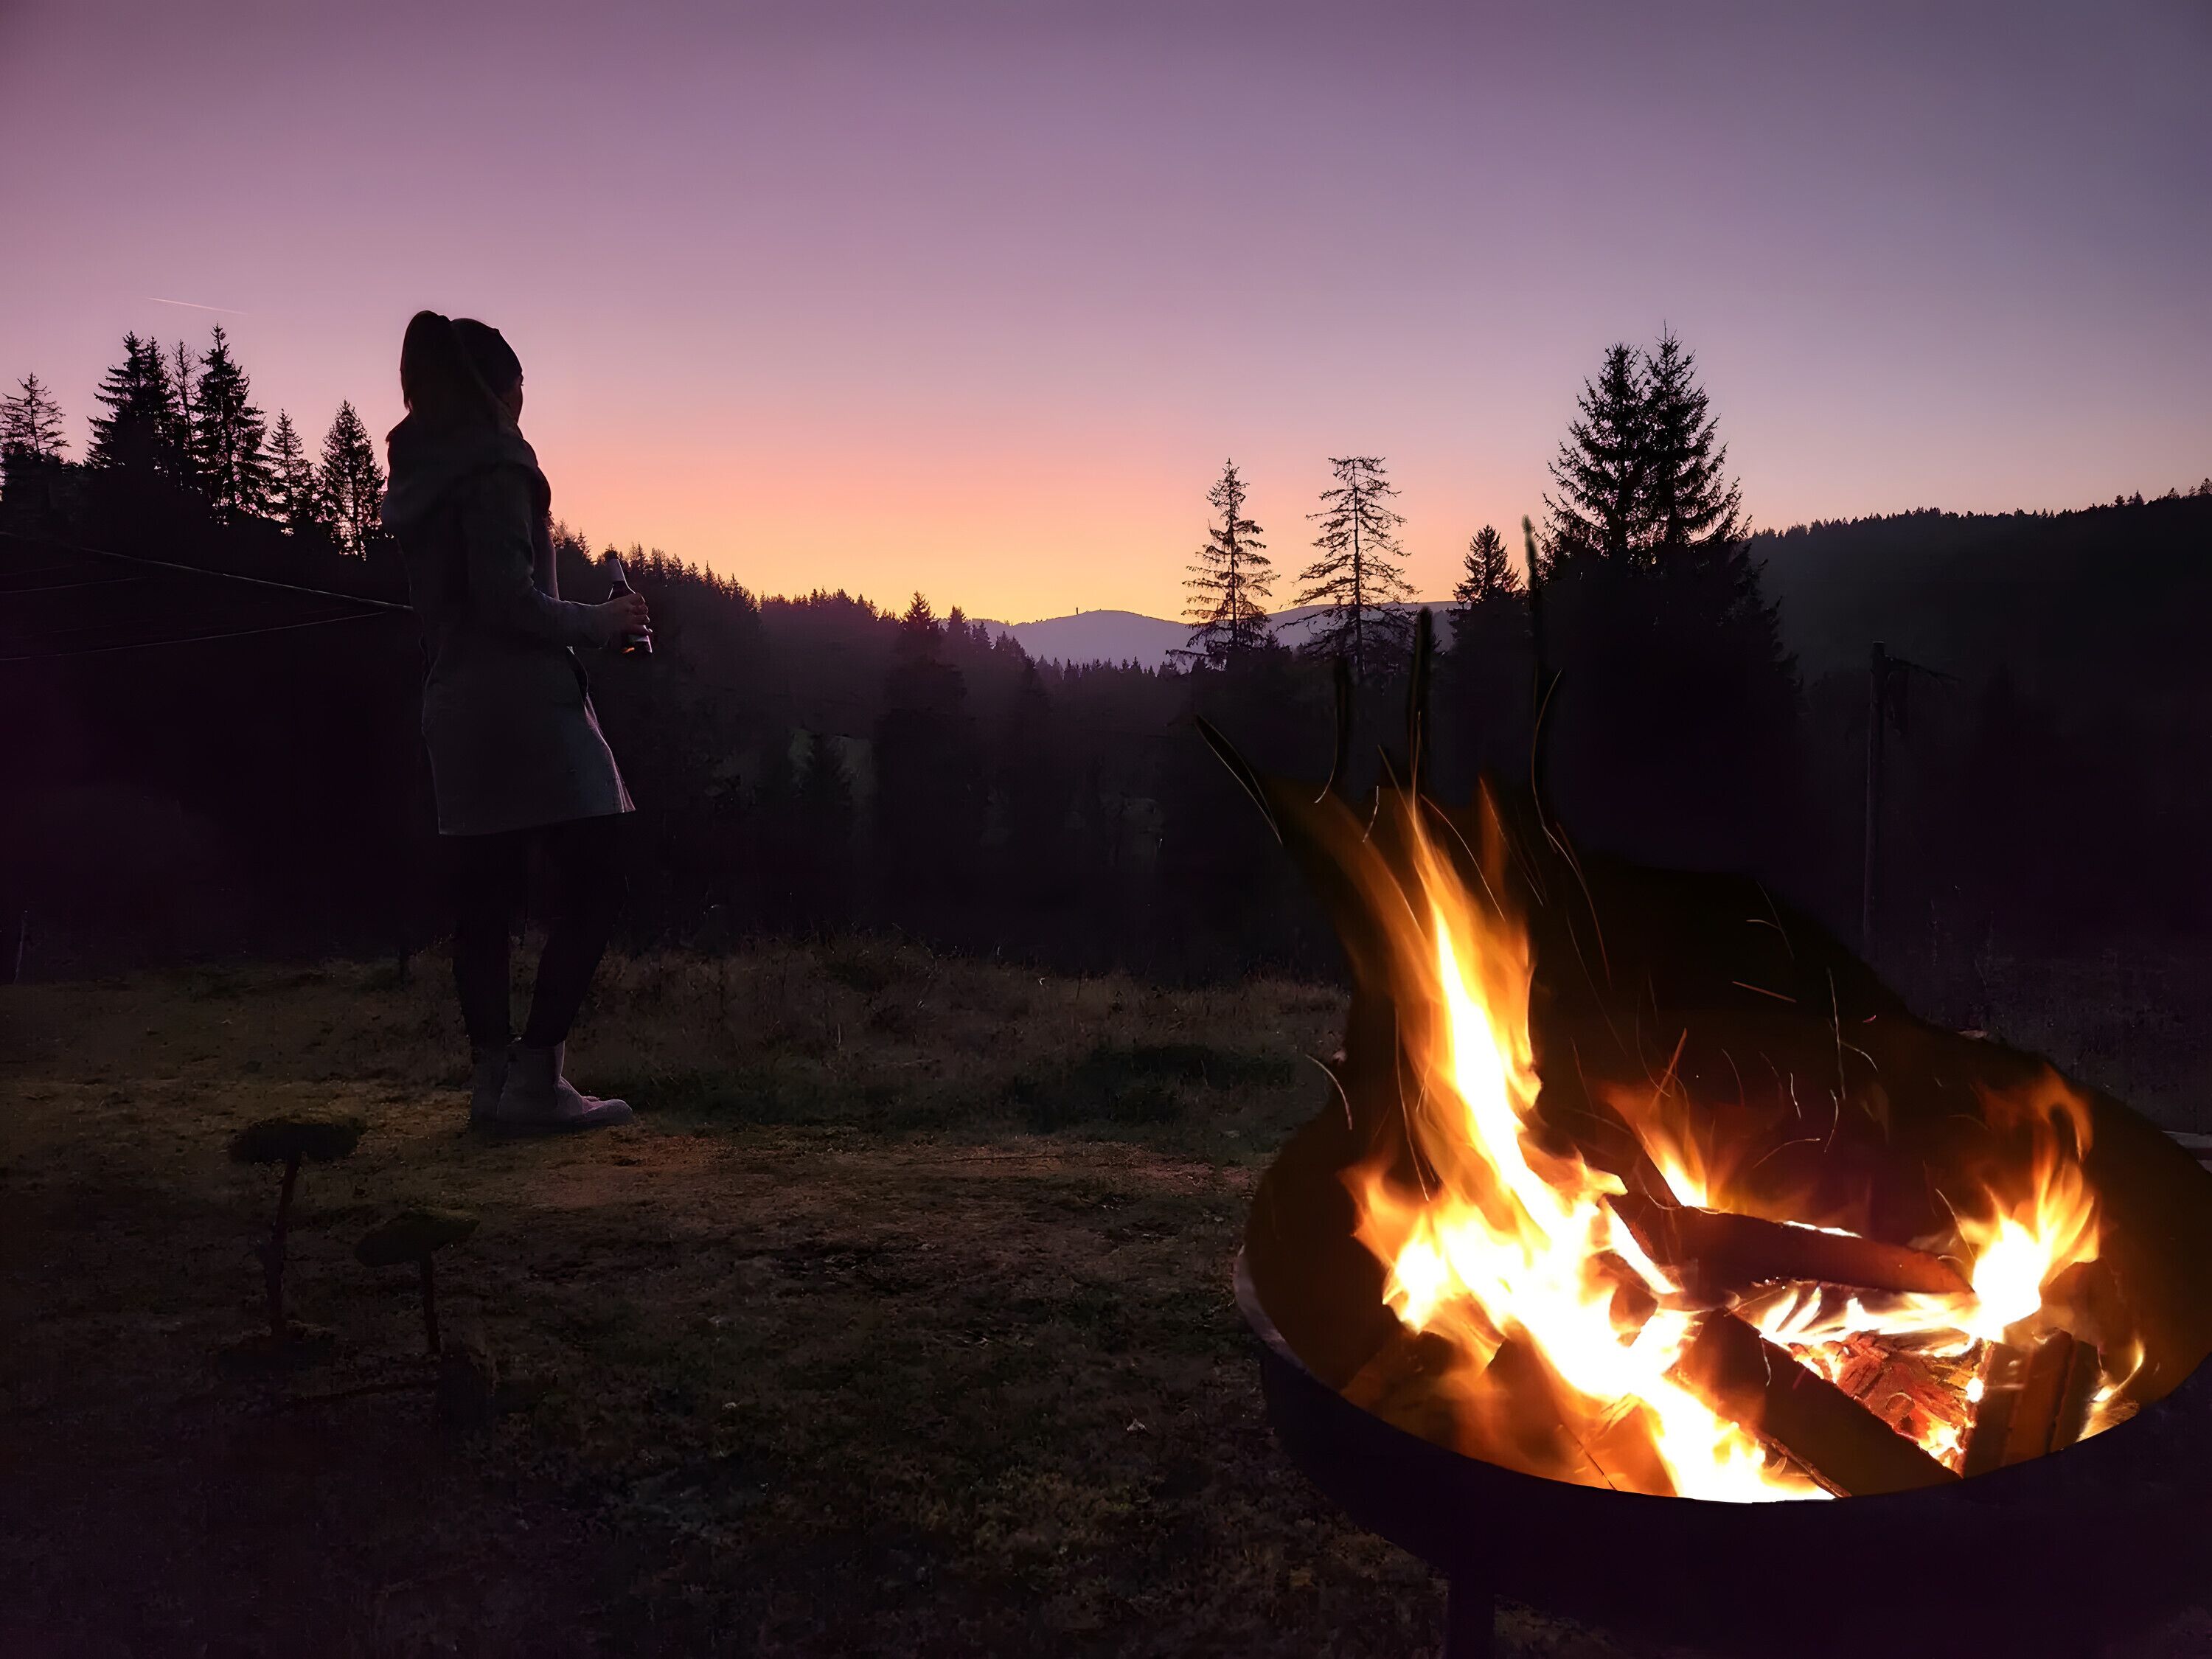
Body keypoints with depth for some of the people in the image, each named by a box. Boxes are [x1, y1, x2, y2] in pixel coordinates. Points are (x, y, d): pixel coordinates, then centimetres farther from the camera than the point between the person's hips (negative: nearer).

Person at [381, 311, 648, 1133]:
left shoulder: (417, 473, 16)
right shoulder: (494, 462, -10)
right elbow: (508, 599, -19)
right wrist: (598, 620, -5)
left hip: (456, 711, 9)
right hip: (525, 705, -9)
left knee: (483, 898, 8)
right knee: (595, 882, -6)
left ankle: (492, 1078, 10)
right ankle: (536, 1079, -10)